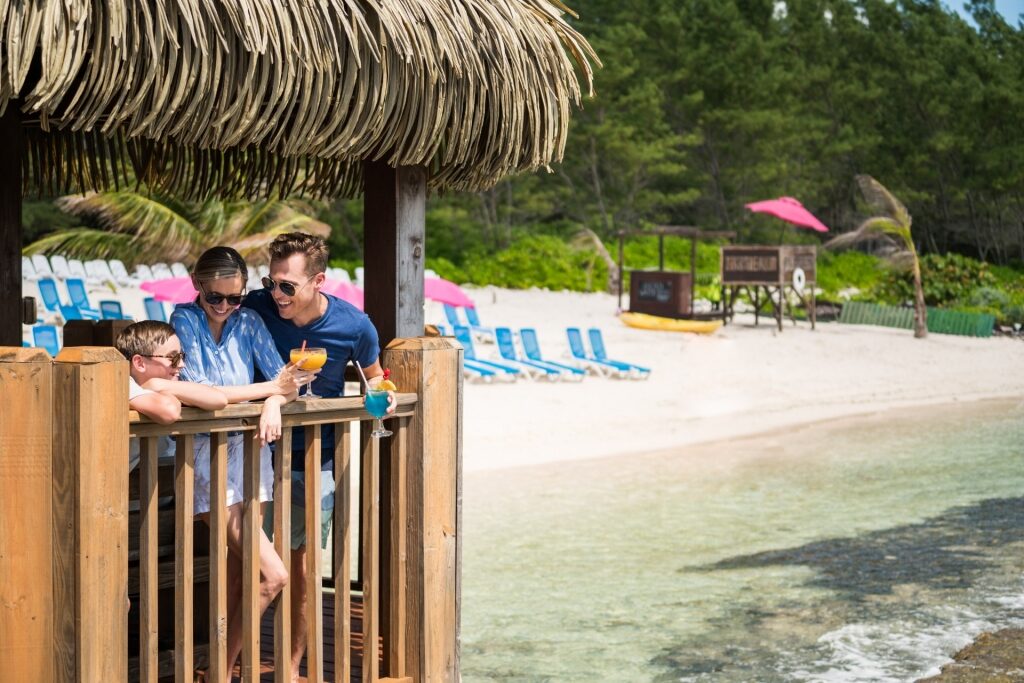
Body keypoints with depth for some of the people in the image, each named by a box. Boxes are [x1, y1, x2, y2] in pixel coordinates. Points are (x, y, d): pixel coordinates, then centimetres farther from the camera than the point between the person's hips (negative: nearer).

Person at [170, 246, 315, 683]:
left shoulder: (249, 322, 6)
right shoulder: (184, 319, -6)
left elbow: (285, 379, 0)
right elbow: (197, 391, -16)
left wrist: (275, 402, -23)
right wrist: (270, 388, -20)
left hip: (248, 448, 5)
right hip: (206, 454, -5)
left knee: (237, 573, 10)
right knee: (272, 576, -12)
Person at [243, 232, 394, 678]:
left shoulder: (354, 326, -12)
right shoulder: (257, 307, -16)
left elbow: (373, 374, 7)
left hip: (317, 457, 1)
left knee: (302, 561, 8)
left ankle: (293, 666, 23)